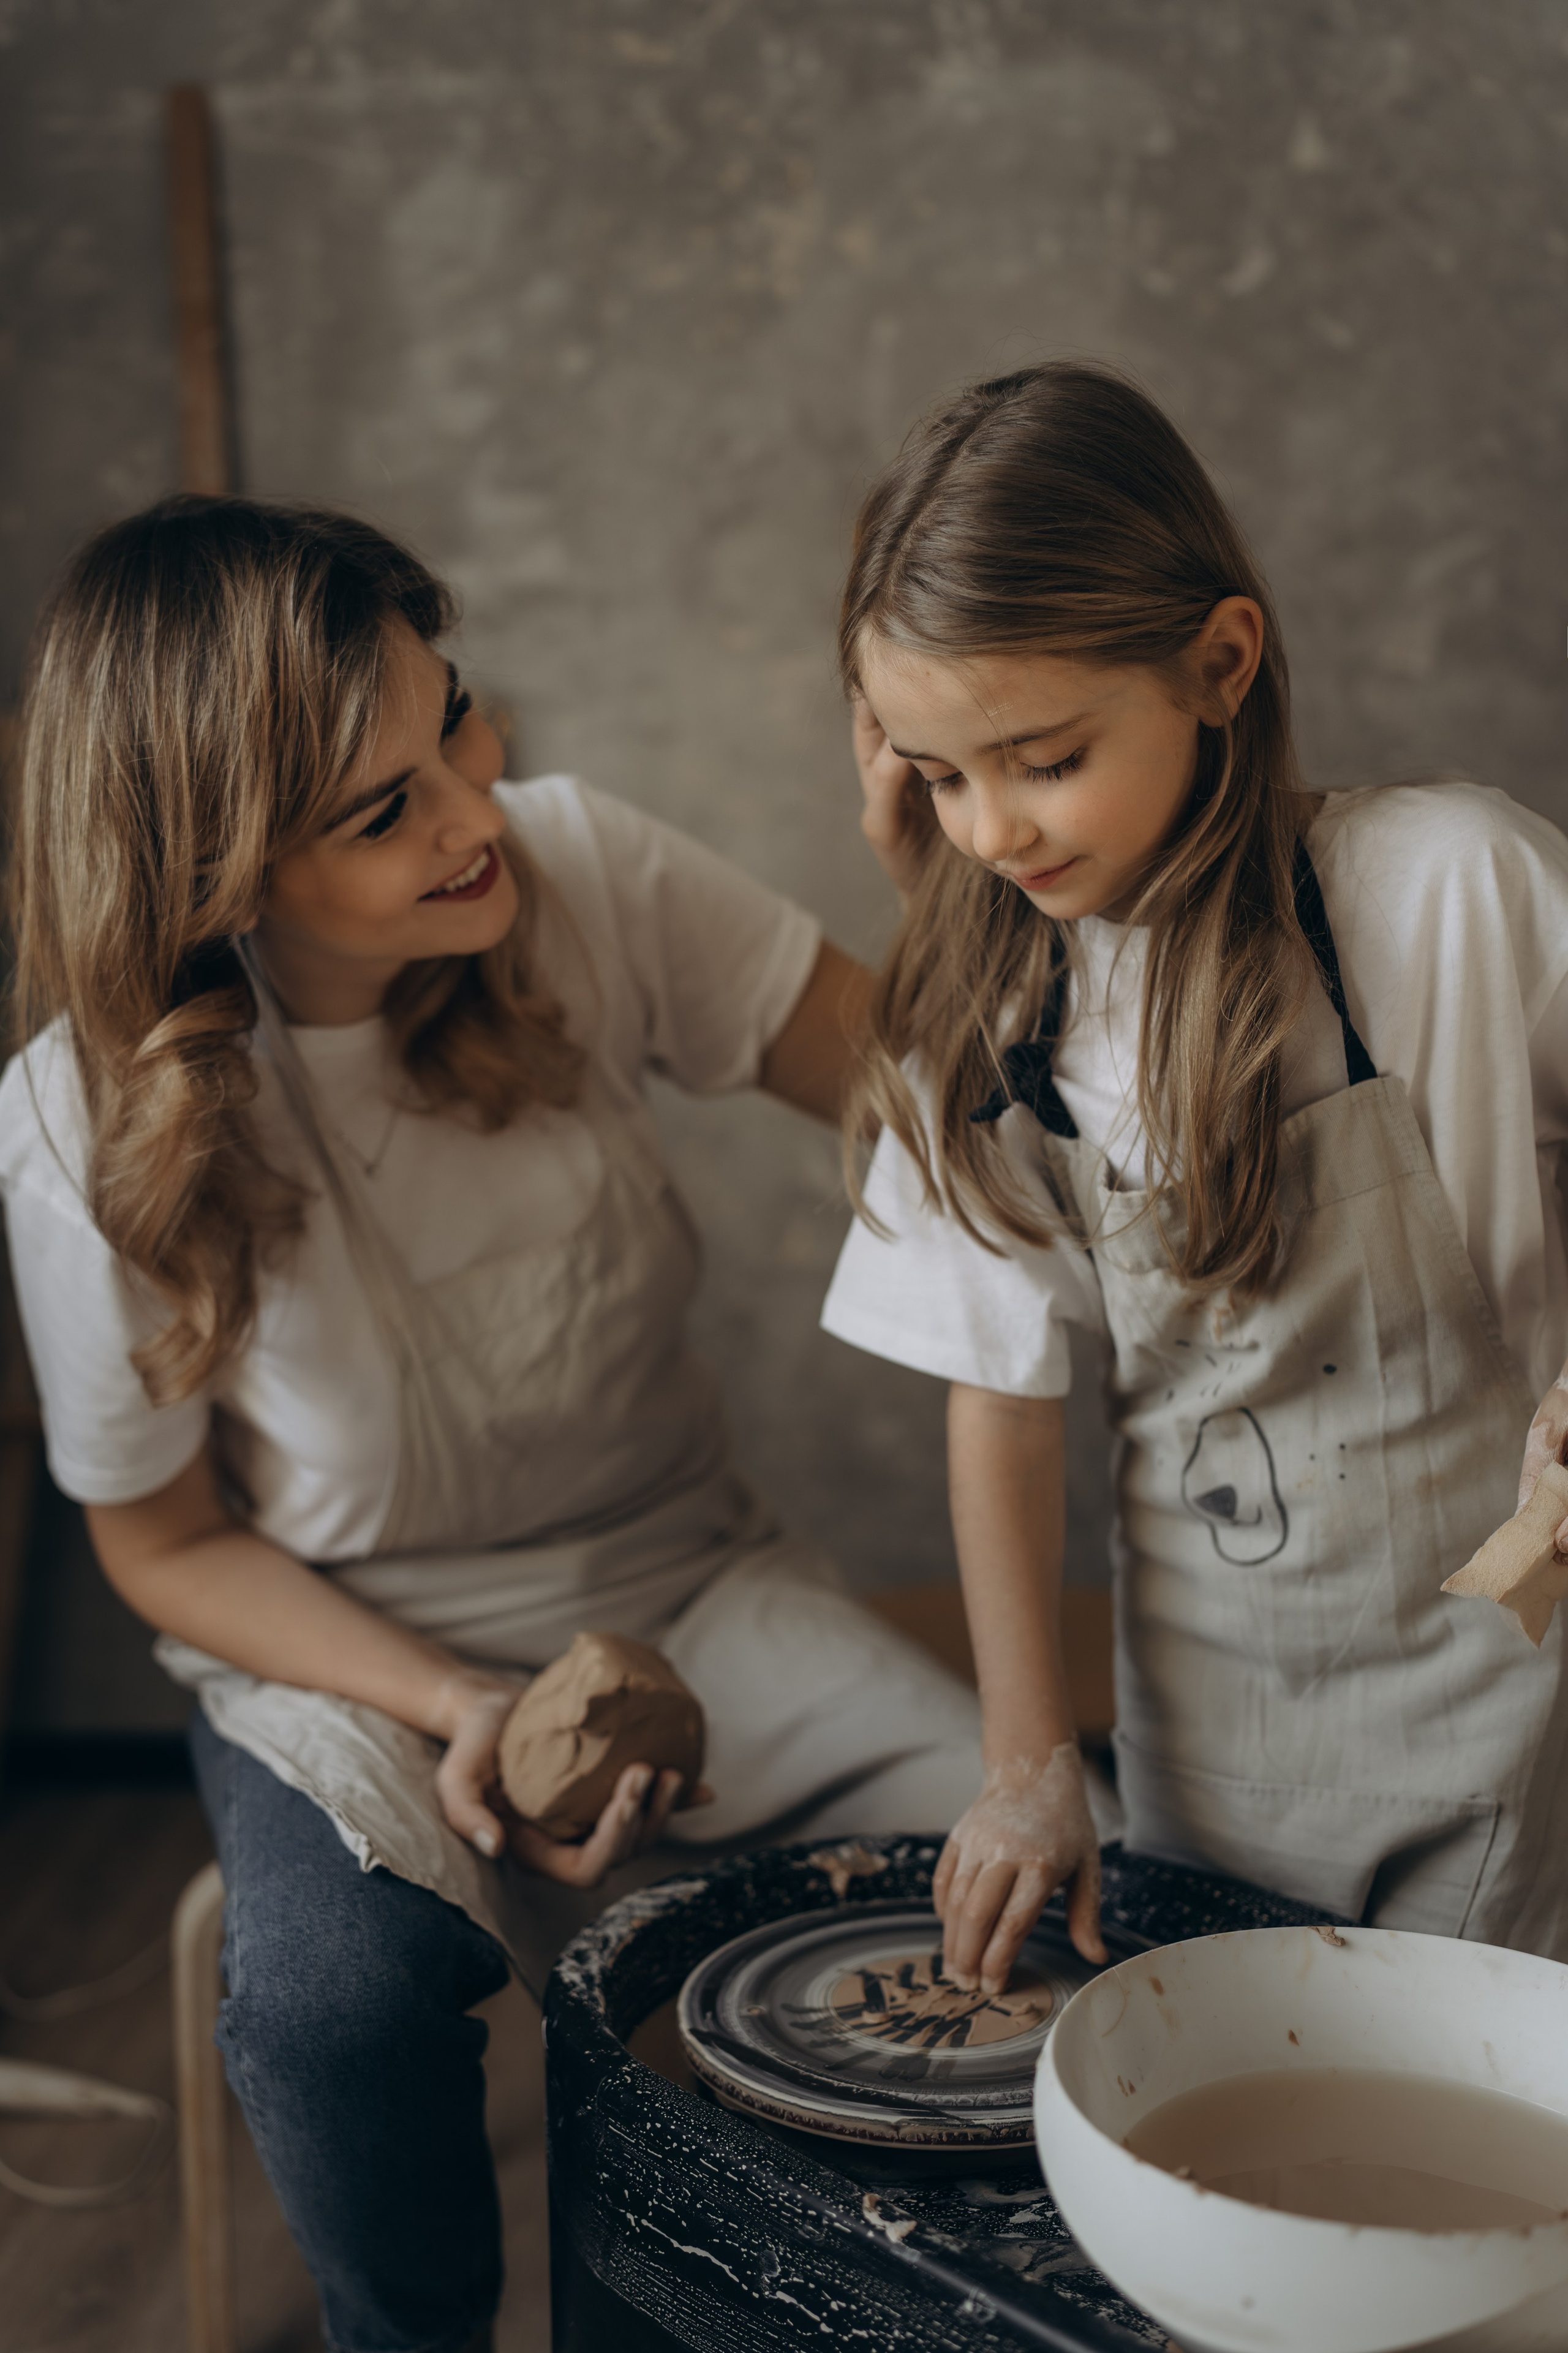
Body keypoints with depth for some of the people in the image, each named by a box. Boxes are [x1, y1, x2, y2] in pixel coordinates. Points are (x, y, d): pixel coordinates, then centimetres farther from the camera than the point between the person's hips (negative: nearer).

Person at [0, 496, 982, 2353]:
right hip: (351, 1662, -2)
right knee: (333, 2004, -33)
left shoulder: (575, 875, -13)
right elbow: (167, 1543, -5)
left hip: (686, 1589, 2)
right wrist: (460, 1715, -19)